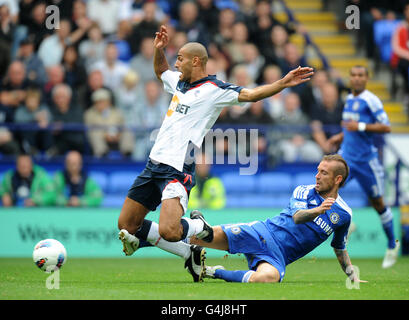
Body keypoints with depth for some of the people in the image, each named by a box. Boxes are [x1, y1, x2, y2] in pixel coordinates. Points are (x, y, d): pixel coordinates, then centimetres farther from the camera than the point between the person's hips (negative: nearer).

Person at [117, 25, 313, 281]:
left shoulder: (214, 90, -6)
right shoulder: (179, 83, 16)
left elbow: (250, 94, -14)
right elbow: (160, 70, 37)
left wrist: (283, 83, -27)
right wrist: (159, 49, 18)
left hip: (178, 170, -8)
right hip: (154, 164, 8)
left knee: (169, 231, -26)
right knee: (126, 225, 8)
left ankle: (199, 227, 11)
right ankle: (189, 253, 15)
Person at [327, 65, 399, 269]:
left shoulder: (371, 100, -11)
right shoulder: (349, 99, 11)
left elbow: (386, 127, -16)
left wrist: (360, 126, -23)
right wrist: (341, 137, 14)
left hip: (366, 158, -6)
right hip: (347, 155, 6)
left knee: (377, 202, 4)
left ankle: (392, 244, 21)